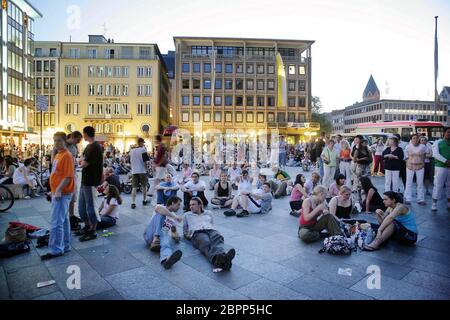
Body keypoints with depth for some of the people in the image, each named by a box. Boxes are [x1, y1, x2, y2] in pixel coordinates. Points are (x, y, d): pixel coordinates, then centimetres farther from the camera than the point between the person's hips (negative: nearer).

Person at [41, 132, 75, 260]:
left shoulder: (67, 155, -15)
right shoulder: (58, 155, 14)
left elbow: (68, 176, -21)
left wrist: (58, 190, -23)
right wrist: (53, 191, 21)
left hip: (62, 193, -10)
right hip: (57, 192, 10)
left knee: (56, 222, -5)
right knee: (63, 220, 15)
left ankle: (55, 250, 4)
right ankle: (65, 245, 25)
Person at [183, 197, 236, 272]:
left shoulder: (209, 213, 34)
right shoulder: (187, 215, 31)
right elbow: (184, 230, 32)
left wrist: (211, 229, 9)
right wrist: (187, 235, 9)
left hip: (211, 230, 2)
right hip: (197, 233, -2)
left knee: (217, 238, -38)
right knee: (205, 243, -40)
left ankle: (222, 257, -70)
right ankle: (216, 259, -72)